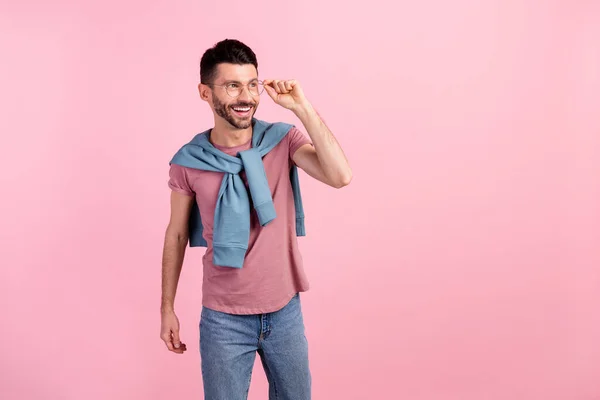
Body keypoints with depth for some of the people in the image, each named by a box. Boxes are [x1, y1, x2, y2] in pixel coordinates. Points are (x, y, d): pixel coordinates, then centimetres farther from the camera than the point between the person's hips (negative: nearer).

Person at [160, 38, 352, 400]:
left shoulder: (283, 139, -7)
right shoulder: (189, 162, -8)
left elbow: (340, 176, -23)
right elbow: (176, 235, 3)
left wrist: (303, 108, -24)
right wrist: (167, 308, 6)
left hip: (285, 311, 2)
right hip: (223, 319, -1)